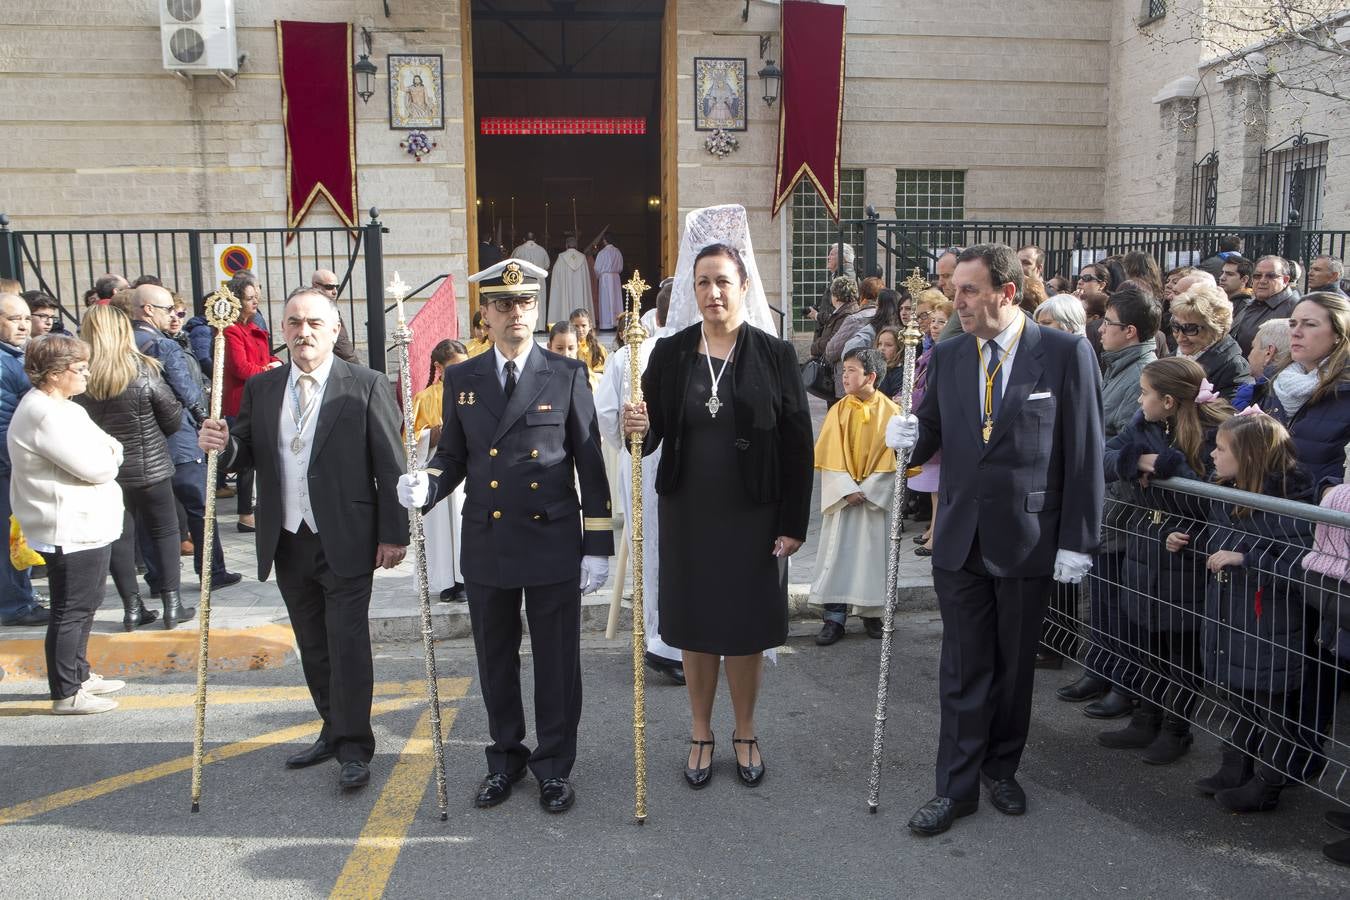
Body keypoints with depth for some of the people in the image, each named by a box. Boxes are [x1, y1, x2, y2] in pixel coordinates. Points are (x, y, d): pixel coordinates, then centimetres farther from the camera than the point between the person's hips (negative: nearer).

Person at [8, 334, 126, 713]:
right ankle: (67, 693, 10)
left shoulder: (57, 407, 13)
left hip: (85, 526, 11)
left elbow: (107, 449, 13)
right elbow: (97, 468, -24)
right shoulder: (48, 416, -21)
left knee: (84, 605, 21)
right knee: (71, 611, -1)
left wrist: (108, 450, -9)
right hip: (72, 531, -11)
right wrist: (109, 454, -4)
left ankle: (79, 675, 34)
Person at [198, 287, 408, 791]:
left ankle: (354, 748, 12)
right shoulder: (260, 389, 7)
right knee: (313, 645, 15)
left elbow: (391, 467, -8)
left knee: (347, 644, -1)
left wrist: (394, 534, -11)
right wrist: (222, 446, -13)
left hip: (345, 541, -5)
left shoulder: (367, 387, -7)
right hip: (287, 541, 5)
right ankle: (334, 731, 31)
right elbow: (248, 455, 10)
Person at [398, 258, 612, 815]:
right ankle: (505, 757, 34)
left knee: (557, 662, 8)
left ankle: (554, 766, 25)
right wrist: (426, 486, -13)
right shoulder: (461, 380, 5)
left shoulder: (567, 375, -2)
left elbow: (591, 465, -2)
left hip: (553, 544, -2)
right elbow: (453, 455, 11)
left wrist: (598, 546, -5)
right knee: (496, 661, 15)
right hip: (486, 545, 3)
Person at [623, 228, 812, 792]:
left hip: (753, 514, -1)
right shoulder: (670, 354, 0)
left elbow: (797, 444, -5)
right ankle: (701, 735, 30)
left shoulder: (774, 354, -5)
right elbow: (652, 435, 0)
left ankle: (745, 734, 31)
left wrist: (794, 523, -7)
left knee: (746, 624, 10)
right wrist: (637, 428, -24)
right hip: (688, 513, 2)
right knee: (695, 623, 11)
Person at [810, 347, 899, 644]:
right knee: (837, 553, 0)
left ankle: (872, 613, 18)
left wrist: (867, 490, -13)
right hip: (841, 495, 1)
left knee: (873, 553, 5)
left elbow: (892, 459, -6)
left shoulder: (890, 411, -5)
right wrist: (847, 490, -13)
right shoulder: (838, 410, -1)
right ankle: (834, 618, 5)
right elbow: (830, 457, -3)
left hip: (876, 497, -1)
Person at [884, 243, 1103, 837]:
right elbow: (931, 435, 10)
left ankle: (1001, 767, 34)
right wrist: (907, 438, -14)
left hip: (1028, 539, -2)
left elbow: (1084, 454, -7)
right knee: (963, 667, 8)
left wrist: (1076, 542, -9)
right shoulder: (947, 357, 4)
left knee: (1014, 665, 14)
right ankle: (957, 785, 19)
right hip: (960, 538, 3)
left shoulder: (1066, 354, -7)